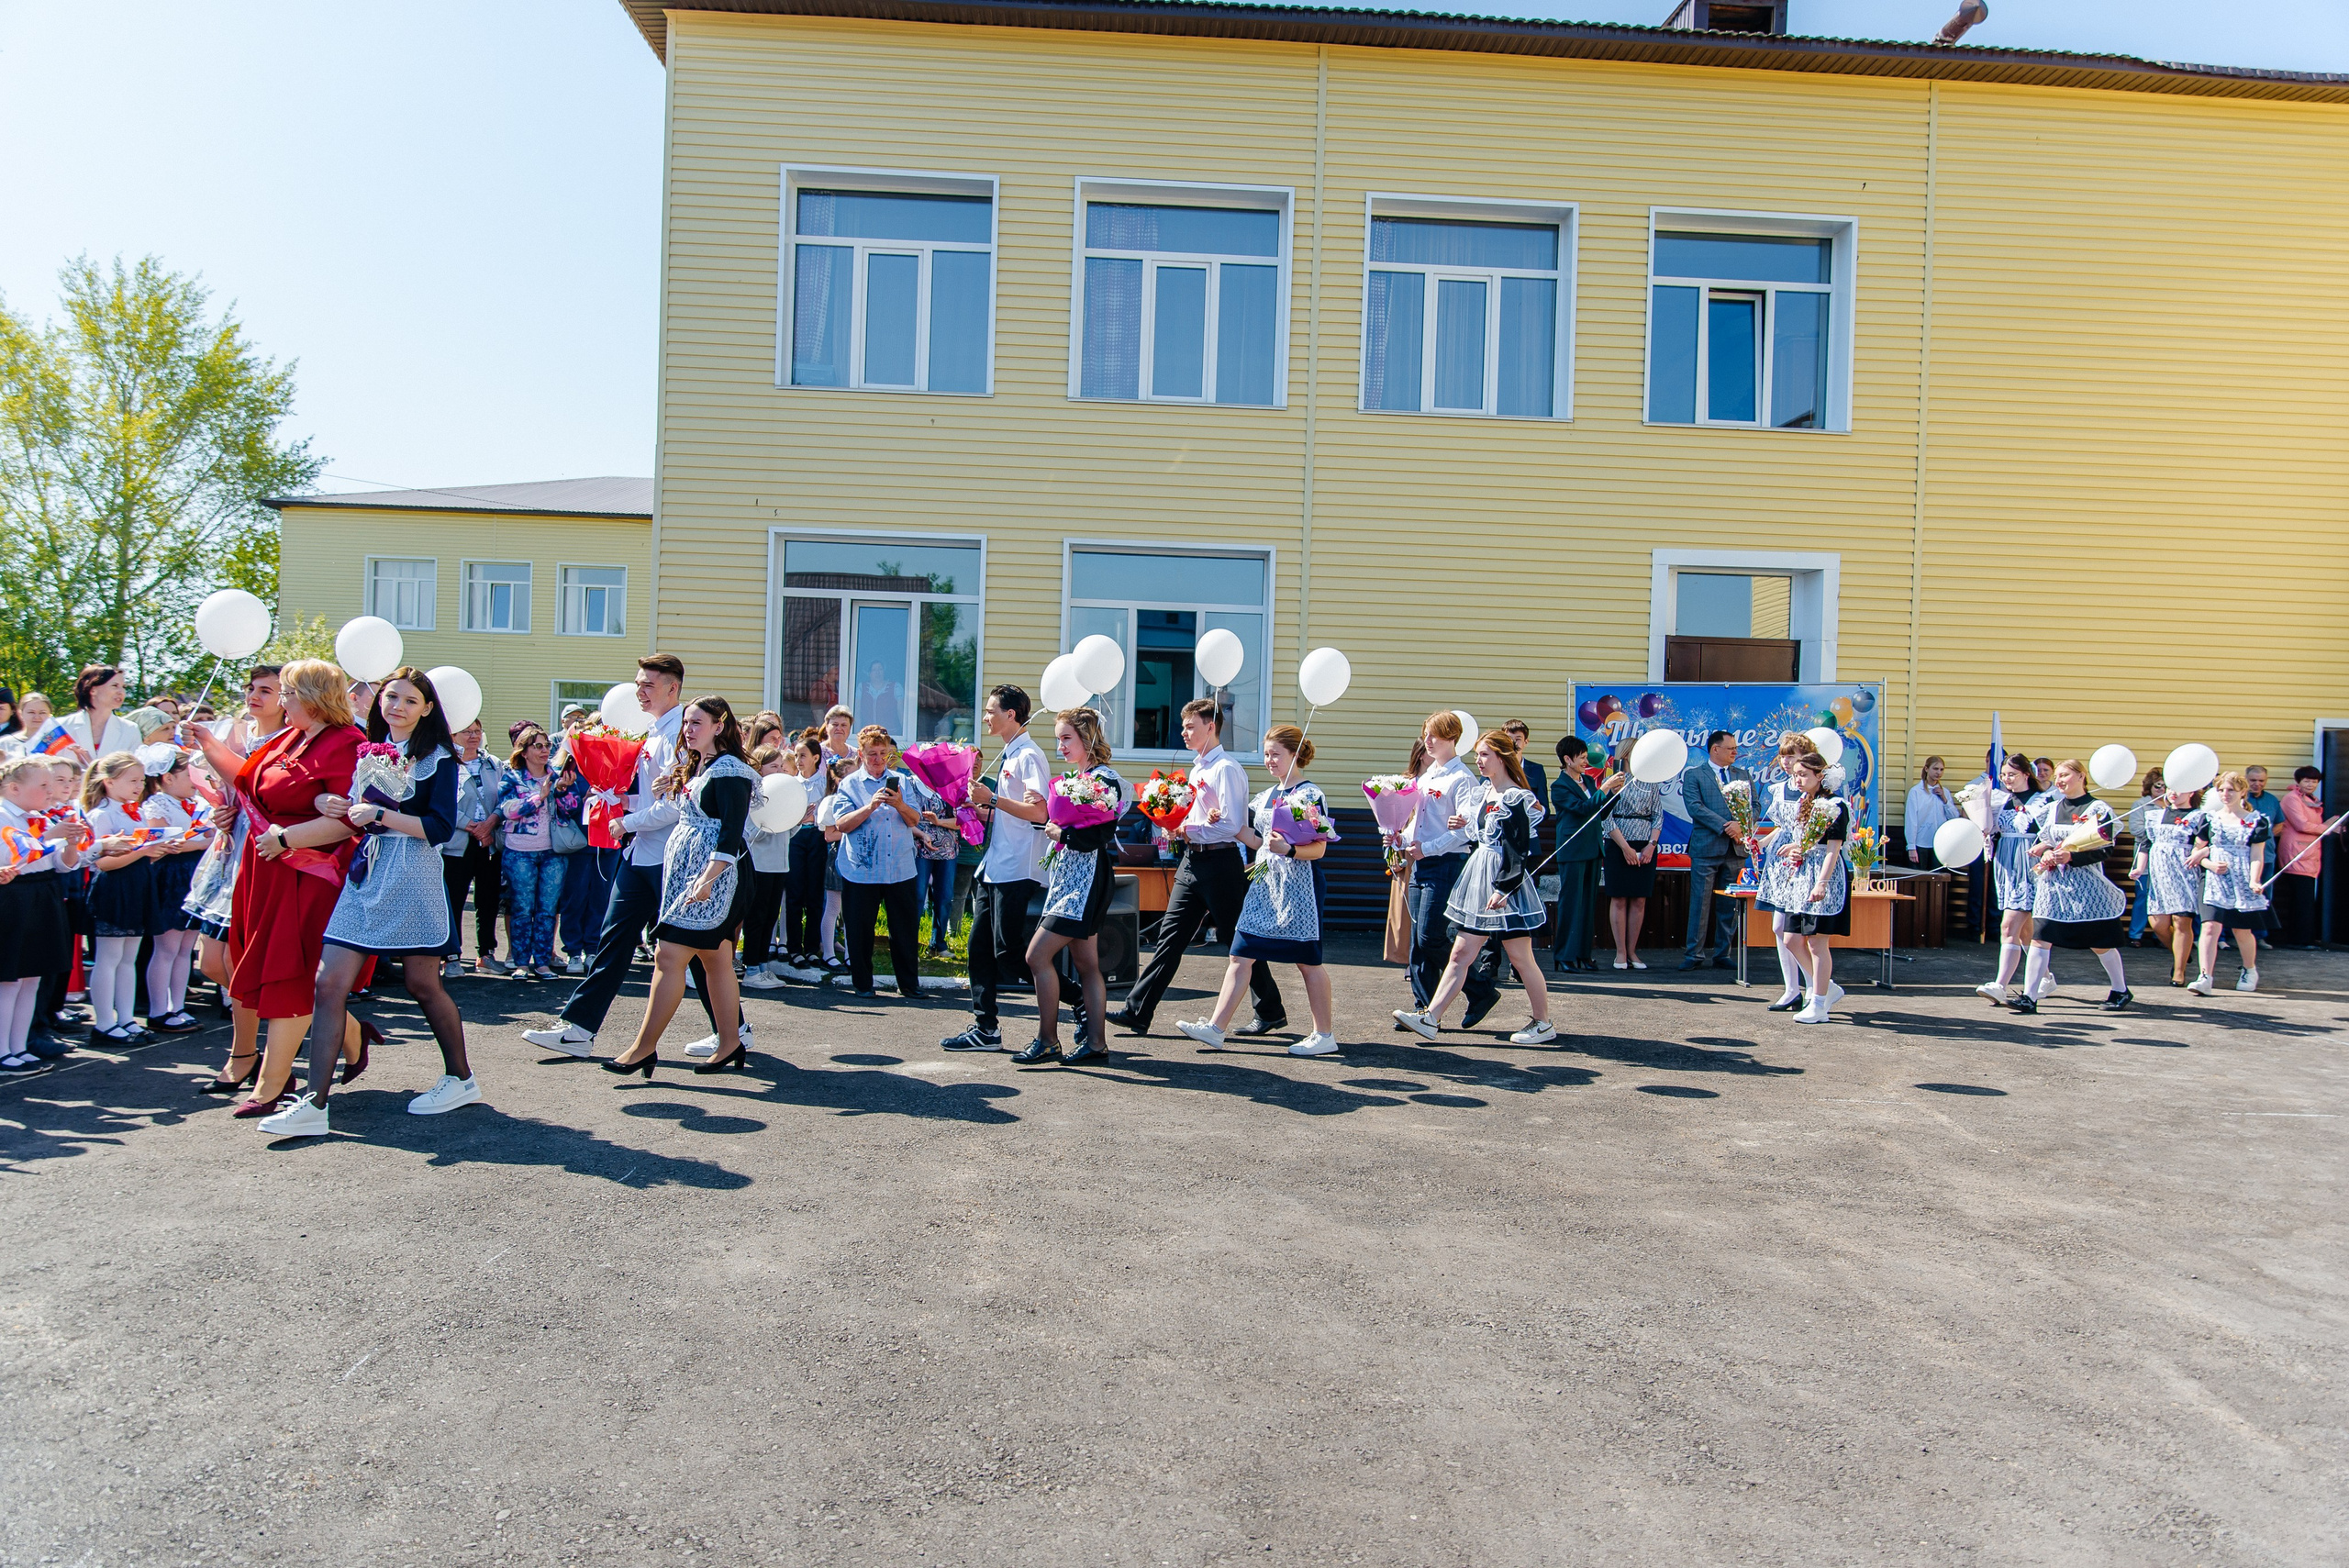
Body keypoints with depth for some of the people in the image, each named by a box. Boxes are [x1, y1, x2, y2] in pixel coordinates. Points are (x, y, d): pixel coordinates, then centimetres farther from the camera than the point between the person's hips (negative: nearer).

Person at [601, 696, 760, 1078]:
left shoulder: (730, 770, -11)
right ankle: (732, 1045, 14)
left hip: (711, 874, -10)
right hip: (685, 871, 10)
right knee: (715, 959, 10)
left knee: (668, 956, -10)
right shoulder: (694, 768, 20)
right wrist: (666, 792, 6)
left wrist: (708, 877, -26)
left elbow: (732, 830, -19)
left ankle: (644, 1047, -6)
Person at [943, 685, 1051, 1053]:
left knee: (1009, 952, -7)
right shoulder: (1008, 757, 18)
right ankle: (985, 1028, 17)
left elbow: (1039, 812, -22)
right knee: (981, 947, 9)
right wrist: (979, 806, 11)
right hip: (994, 868, 10)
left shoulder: (1029, 756, -11)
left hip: (1016, 871, -10)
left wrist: (992, 799, -20)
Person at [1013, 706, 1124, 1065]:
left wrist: (1059, 833, -12)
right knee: (1086, 964, 9)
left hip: (1085, 881, -9)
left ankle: (1047, 1041, -5)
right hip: (1071, 878, 9)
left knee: (1038, 956, -11)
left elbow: (1096, 837, -21)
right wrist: (1057, 832, 3)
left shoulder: (1104, 779, -12)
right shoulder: (1078, 778, 16)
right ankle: (1096, 1042, 13)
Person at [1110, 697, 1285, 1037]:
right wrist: (1177, 828, 2)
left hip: (1220, 862, -9)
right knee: (1170, 936, 5)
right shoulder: (1197, 767, 15)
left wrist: (1190, 832, -16)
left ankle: (1271, 1012, 17)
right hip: (1193, 862, 9)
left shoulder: (1226, 768, -13)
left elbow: (1231, 825, -19)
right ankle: (1138, 1012, 6)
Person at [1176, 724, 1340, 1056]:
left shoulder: (1311, 794, -8)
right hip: (1265, 884, 7)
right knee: (1241, 956, 1)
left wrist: (1288, 849, -31)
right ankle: (1214, 1029, 0)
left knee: (1307, 961, 2)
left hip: (1298, 886, -7)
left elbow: (1319, 849, -13)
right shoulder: (1267, 796, 15)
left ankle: (1325, 1034, 15)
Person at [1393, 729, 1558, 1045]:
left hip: (1507, 883, -8)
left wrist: (1504, 889, -20)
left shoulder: (1515, 798, -13)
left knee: (1520, 957, 2)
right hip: (1478, 878, 8)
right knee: (1461, 954, 5)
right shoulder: (1481, 793, 12)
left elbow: (1521, 850, -17)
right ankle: (1430, 1018, 2)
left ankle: (1543, 1025, 16)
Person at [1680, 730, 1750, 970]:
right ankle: (1695, 955, 3)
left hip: (1736, 849, 4)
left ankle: (1722, 954, 14)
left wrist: (1740, 826, -11)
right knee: (1700, 903, -3)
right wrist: (1724, 826, -17)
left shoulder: (1743, 776, 16)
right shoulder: (1693, 775, 2)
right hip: (1706, 848, -4)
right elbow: (1694, 806, -10)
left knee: (1729, 906, 6)